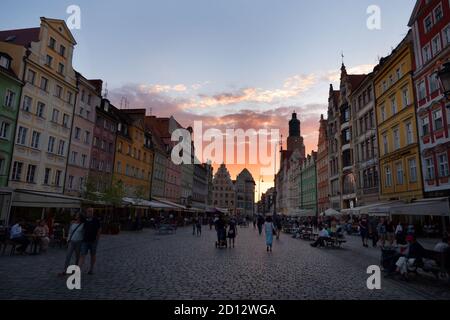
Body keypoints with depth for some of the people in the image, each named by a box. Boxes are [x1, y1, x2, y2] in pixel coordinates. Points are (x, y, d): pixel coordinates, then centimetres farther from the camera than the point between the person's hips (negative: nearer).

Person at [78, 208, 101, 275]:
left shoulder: (96, 220, -4)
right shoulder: (84, 220, 3)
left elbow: (99, 229, -2)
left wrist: (97, 239, -5)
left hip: (93, 240, -1)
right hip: (85, 240, 1)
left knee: (93, 255, 10)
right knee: (83, 255, -5)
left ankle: (91, 269, 22)